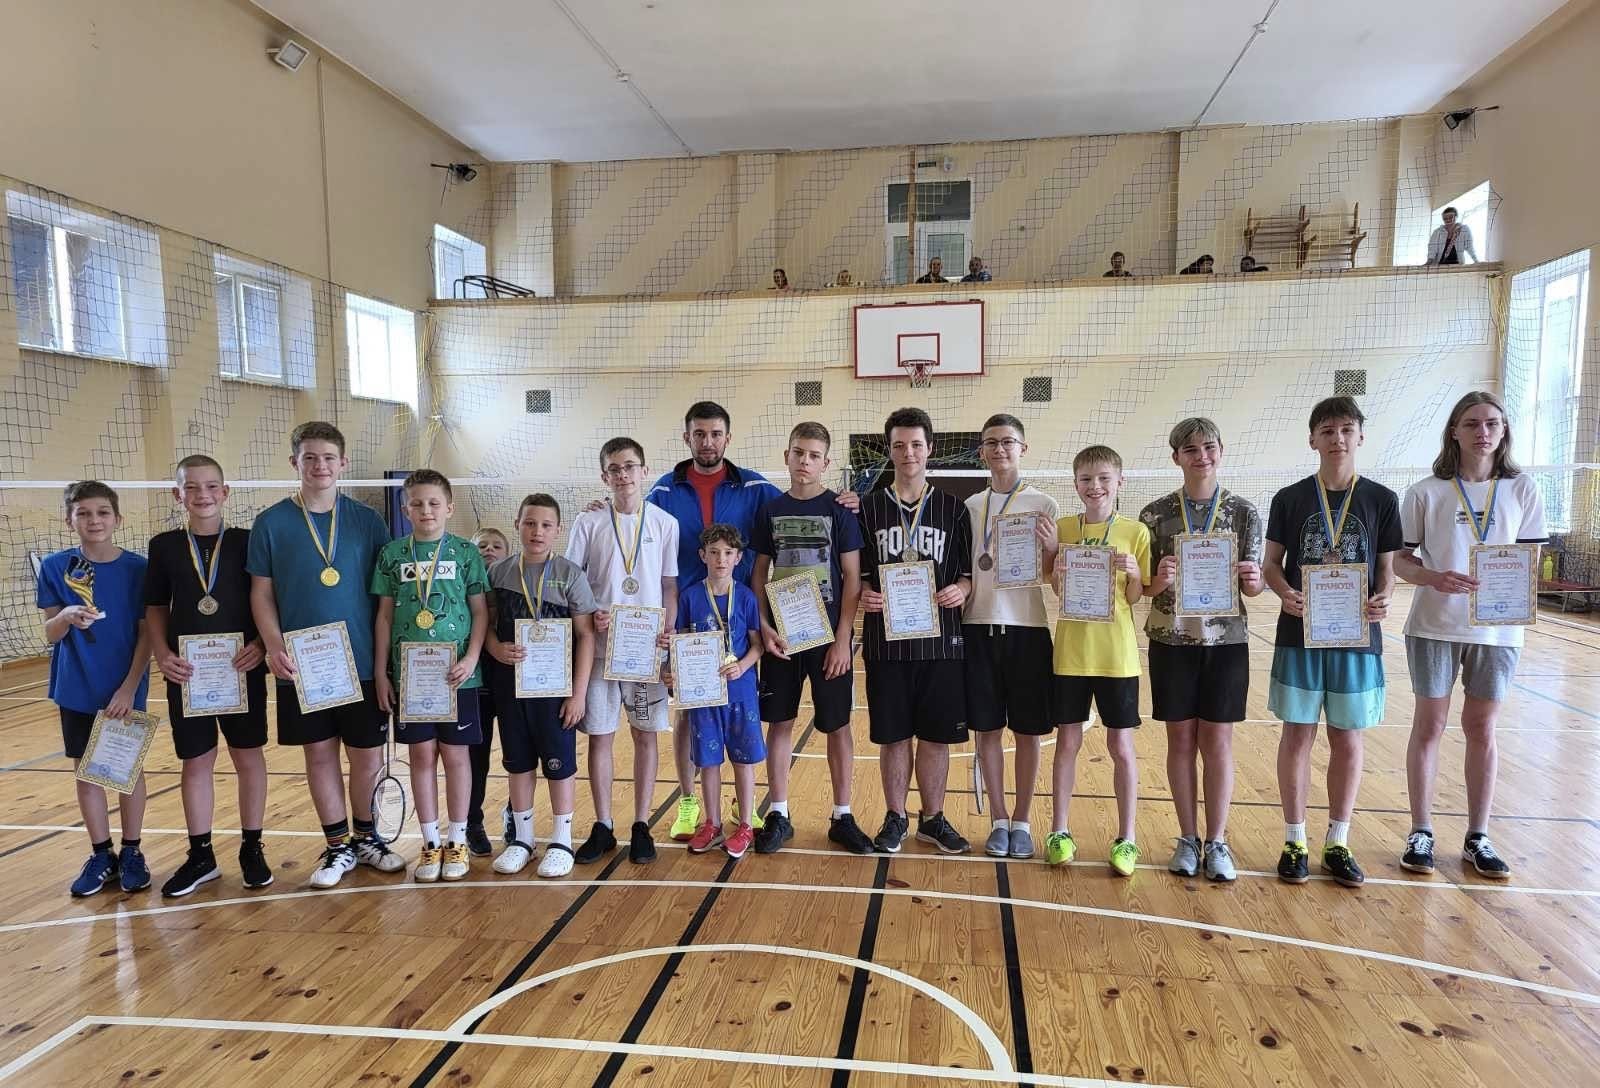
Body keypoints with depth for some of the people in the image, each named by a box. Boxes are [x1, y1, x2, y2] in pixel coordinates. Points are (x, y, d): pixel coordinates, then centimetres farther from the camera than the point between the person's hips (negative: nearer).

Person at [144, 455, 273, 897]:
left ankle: (252, 849, 20)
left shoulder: (247, 541, -1)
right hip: (187, 672, 1)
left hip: (243, 668, -1)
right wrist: (163, 654, -6)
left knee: (248, 757, 7)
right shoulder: (164, 545, 3)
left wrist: (261, 644, -14)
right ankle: (201, 856, 22)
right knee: (196, 761, 9)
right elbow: (156, 608, 8)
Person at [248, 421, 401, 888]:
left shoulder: (367, 520, 1)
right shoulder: (271, 523, -1)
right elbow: (261, 594, 2)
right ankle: (338, 847, 24)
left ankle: (366, 839, 27)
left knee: (368, 755, 8)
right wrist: (274, 647, -12)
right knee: (319, 754, 9)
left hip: (364, 663, 1)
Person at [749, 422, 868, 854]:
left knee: (837, 725, 5)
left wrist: (842, 639, -11)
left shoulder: (839, 510, -4)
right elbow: (759, 574, 8)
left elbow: (852, 578, -6)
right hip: (781, 636, 3)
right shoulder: (771, 510, 5)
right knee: (779, 722, 8)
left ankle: (842, 818, 19)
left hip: (829, 636, -2)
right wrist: (764, 626, -5)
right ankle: (778, 816, 20)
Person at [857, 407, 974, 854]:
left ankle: (933, 818, 25)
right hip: (885, 641, 0)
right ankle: (895, 818, 24)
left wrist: (962, 589, -13)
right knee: (893, 735, 7)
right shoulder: (868, 507, 5)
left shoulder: (953, 508, 5)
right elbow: (855, 573, 8)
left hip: (940, 640, 0)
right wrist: (863, 593, -12)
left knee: (936, 735, 8)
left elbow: (970, 571, 8)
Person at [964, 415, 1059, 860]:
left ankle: (1021, 821, 20)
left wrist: (1050, 547, -20)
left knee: (1027, 730, 6)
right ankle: (999, 819, 21)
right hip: (978, 625, 2)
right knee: (986, 728, 7)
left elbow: (1053, 576, -1)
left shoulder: (1043, 505, 0)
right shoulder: (969, 506, 8)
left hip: (1026, 627, -2)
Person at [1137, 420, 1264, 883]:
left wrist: (1253, 580, -20)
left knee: (1217, 740, 5)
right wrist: (1159, 581, -20)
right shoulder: (1156, 513, 0)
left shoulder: (1243, 512, 1)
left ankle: (1216, 841, 18)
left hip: (1226, 641, 0)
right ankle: (1188, 839, 20)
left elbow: (1252, 588, 2)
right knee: (1181, 739, 7)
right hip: (1172, 642, 0)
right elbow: (1142, 586, 1)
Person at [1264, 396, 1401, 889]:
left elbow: (1387, 569, 5)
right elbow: (1272, 564, 3)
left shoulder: (1381, 500, 3)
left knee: (1347, 740, 8)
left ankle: (1338, 843, 22)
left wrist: (1382, 599, -16)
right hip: (1300, 635, -1)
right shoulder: (1289, 498, 0)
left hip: (1357, 636, 1)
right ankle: (1294, 841, 17)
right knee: (1297, 736, 5)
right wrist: (1286, 594, -18)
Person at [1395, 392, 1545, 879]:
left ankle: (1478, 839, 21)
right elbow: (1401, 561, -2)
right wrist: (1435, 578, -22)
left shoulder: (1522, 490, 3)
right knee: (1428, 726, 4)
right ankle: (1420, 834, 16)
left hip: (1497, 628, 2)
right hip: (1434, 626, -1)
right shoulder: (1426, 493, -3)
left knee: (1481, 728, 9)